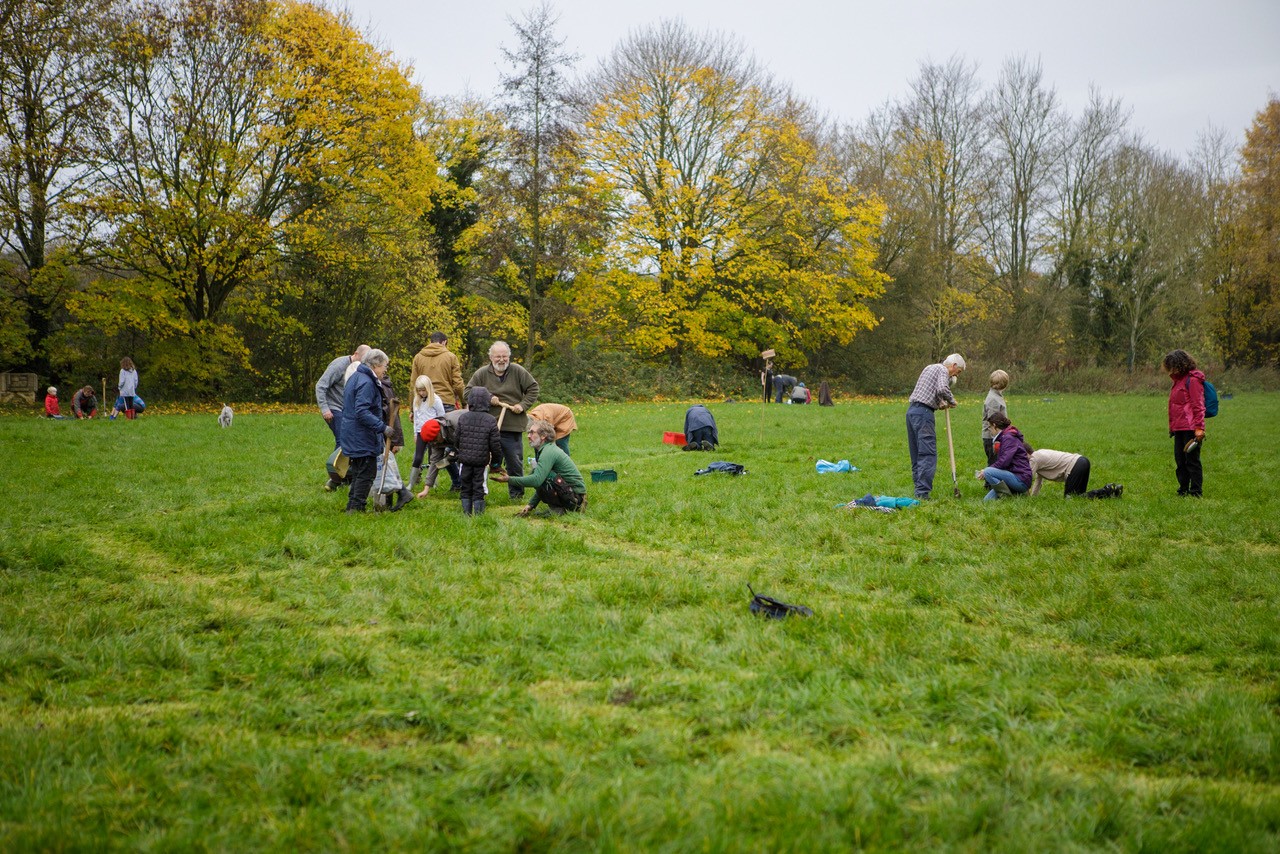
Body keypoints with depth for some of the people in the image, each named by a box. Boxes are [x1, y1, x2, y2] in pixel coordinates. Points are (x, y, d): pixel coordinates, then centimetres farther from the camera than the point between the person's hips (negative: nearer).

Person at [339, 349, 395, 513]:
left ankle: (352, 507, 20)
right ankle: (357, 508, -2)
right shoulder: (366, 383, -19)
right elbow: (362, 412, -27)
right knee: (367, 472, -4)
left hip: (352, 436, 10)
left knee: (358, 472, 16)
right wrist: (383, 427, -25)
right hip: (362, 437, -10)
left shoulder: (356, 377, 15)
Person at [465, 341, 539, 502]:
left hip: (513, 428, 0)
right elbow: (468, 393, 1)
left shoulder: (518, 372, -1)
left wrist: (523, 405, -7)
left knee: (515, 462, 8)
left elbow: (533, 388, 5)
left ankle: (516, 494, 23)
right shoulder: (482, 374, -1)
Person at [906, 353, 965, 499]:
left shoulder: (929, 367, 25)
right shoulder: (943, 370, -3)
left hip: (911, 410, 9)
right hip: (923, 412, -9)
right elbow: (942, 389, -22)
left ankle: (919, 490, 10)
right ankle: (922, 493, -18)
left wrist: (939, 404, 15)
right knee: (928, 454, -11)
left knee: (916, 454, 10)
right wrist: (952, 401, -4)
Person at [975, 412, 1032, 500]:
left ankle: (1007, 496, -17)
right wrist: (985, 470, 5)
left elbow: (1004, 461, -22)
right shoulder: (1004, 437, 20)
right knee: (987, 500, 1)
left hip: (1021, 480, -10)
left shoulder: (1009, 438, -12)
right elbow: (1001, 461, 17)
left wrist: (986, 471, -15)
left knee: (988, 472, -27)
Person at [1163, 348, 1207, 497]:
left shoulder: (1192, 380, -10)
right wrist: (1171, 426, 20)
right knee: (1180, 460, 13)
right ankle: (1183, 490, 21)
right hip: (1179, 428, 9)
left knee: (1192, 460, -4)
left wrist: (1199, 428, -18)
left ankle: (1196, 492, 1)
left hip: (1190, 428, -9)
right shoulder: (1179, 380, 18)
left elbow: (1198, 406, -14)